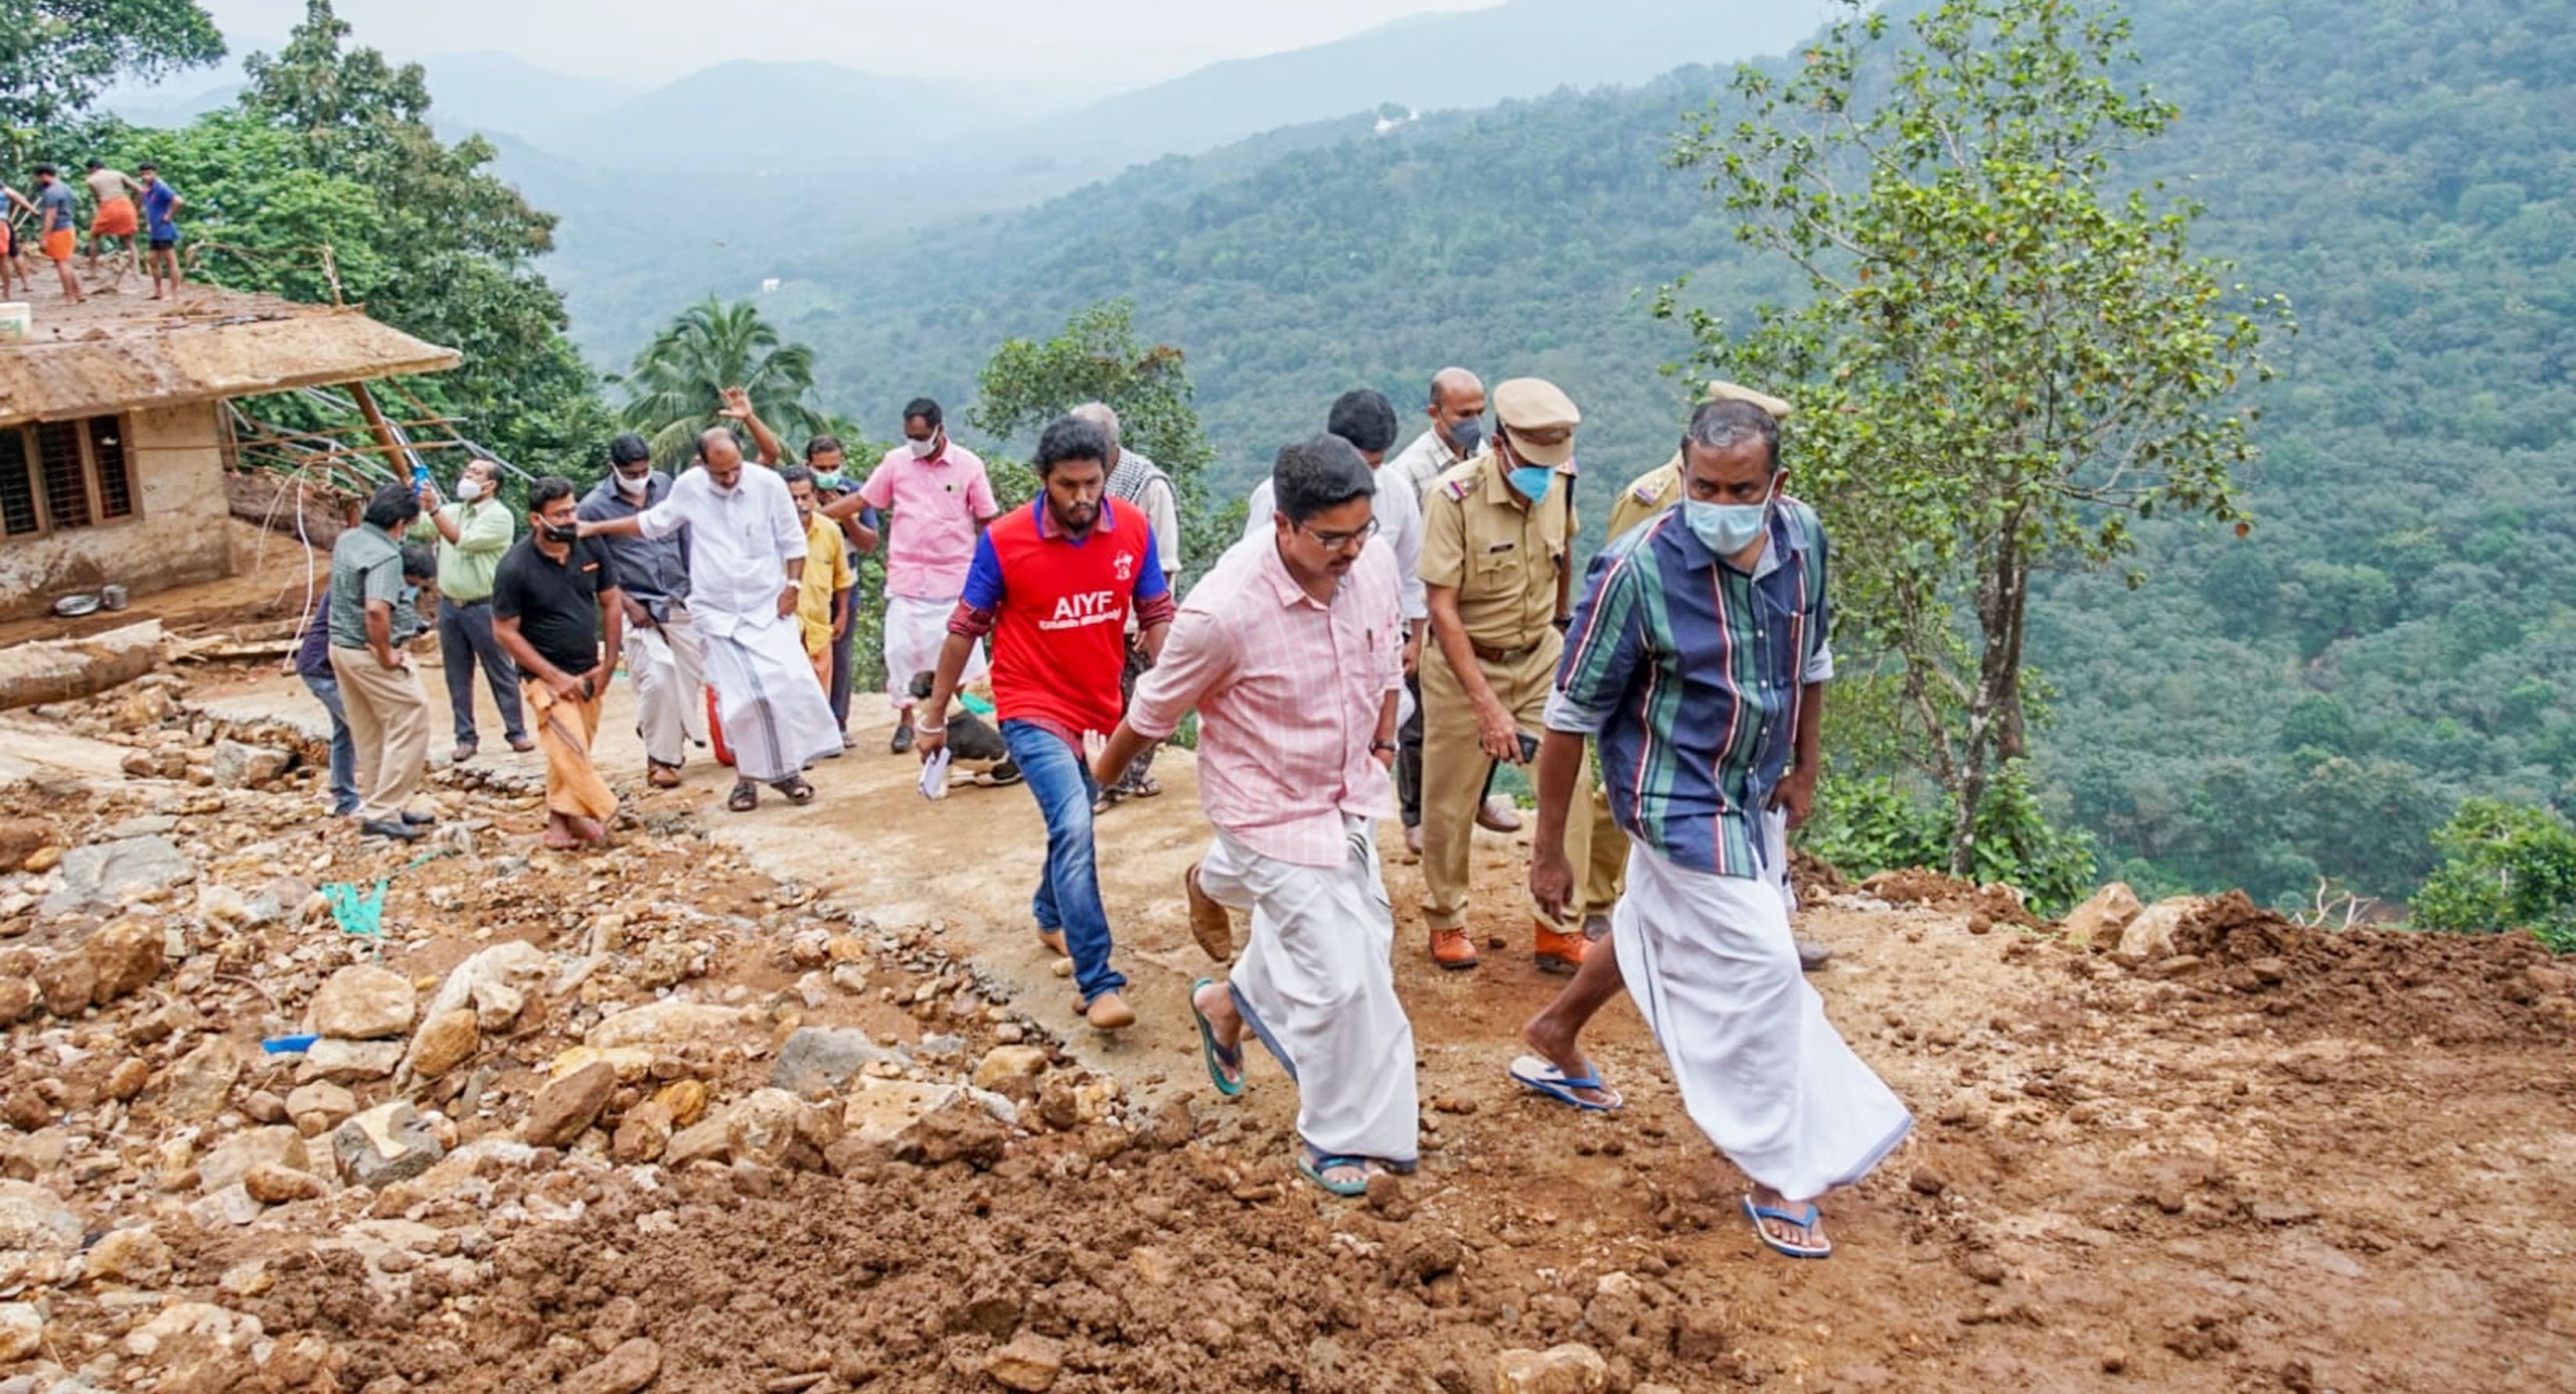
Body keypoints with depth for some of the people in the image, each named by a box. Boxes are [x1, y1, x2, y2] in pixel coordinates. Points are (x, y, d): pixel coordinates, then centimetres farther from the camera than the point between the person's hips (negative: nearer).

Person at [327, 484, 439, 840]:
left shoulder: (346, 540, 6)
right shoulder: (385, 556, -22)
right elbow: (376, 610, -34)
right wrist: (386, 656, -23)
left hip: (341, 647, 10)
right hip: (371, 653, -10)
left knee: (369, 735, 18)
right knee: (410, 726, -3)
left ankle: (377, 806, 26)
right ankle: (382, 813, -4)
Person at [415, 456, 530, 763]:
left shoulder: (499, 516, -9)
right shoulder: (452, 511, 11)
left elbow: (463, 540, -21)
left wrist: (433, 509, -24)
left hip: (483, 607, -6)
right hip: (449, 605, 6)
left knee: (501, 672, 2)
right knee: (457, 676, 8)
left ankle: (517, 732, 11)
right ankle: (465, 737, 15)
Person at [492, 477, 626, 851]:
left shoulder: (591, 546, -5)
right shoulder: (515, 568, -17)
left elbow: (611, 602, 6)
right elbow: (505, 631, -11)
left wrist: (609, 665, 1)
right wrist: (554, 676, -14)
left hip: (589, 672, 5)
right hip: (546, 675, -4)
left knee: (573, 751, 11)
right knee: (569, 748, -16)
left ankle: (560, 819, 23)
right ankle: (600, 813, -3)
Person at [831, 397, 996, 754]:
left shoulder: (968, 465, -4)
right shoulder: (896, 462, 1)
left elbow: (987, 520, 1)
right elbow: (861, 500, 7)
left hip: (955, 577, -2)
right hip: (906, 577, 2)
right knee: (900, 650, 1)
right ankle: (905, 720, 14)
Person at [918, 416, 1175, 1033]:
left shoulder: (1133, 528, -9)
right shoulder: (1004, 540, -16)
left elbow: (1156, 614, 1)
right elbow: (965, 629, -6)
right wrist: (934, 718, 0)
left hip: (1100, 709, 5)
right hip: (1033, 710, -4)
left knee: (1071, 825, 23)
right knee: (1074, 828, -21)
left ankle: (1051, 916, 53)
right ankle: (1098, 985, -18)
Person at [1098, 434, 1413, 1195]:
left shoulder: (1376, 562, -14)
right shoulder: (1225, 610, -31)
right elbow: (1155, 708, -12)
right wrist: (1103, 774, 3)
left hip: (1351, 797, 7)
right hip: (1274, 810, -7)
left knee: (1363, 934, 23)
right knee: (1340, 977, -7)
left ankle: (1228, 1004, 53)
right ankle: (1339, 1141, 17)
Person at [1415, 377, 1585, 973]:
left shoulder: (1560, 481, -8)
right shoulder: (1455, 496, -23)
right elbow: (1441, 606, -24)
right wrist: (1487, 704, -28)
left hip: (1540, 656, 4)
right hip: (1464, 661, -3)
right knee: (1450, 805, 7)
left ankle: (1558, 929, 8)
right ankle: (1446, 921, 30)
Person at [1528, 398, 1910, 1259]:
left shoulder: (1802, 538, -8)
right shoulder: (1639, 569, -26)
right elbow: (1571, 715, -18)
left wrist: (1804, 769, 16)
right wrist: (1548, 852, -15)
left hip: (1749, 792, 7)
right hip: (1676, 798, -7)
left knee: (1655, 928, 22)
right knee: (1759, 966, -7)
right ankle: (1780, 1177, 9)